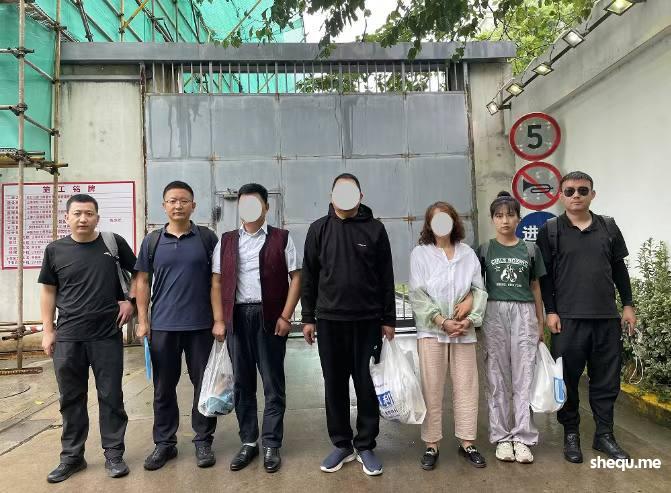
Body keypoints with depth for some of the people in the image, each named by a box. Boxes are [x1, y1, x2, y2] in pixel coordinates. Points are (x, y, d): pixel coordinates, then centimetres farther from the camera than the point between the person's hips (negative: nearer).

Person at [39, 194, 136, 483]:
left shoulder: (114, 243, -1)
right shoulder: (55, 250, 3)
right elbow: (48, 291, 9)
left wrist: (131, 301, 0)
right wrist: (48, 330, 6)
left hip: (107, 336, -1)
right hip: (67, 338, 2)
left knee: (111, 397, 6)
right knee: (71, 399, 12)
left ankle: (113, 454, 19)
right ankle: (72, 457, 27)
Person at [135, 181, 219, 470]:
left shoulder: (207, 238, 1)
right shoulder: (152, 241, 6)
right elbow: (143, 281, 8)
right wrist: (142, 320, 2)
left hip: (201, 325, -1)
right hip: (163, 326, 2)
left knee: (203, 384, 7)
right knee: (164, 387, 11)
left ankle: (203, 441, 22)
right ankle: (164, 443, 26)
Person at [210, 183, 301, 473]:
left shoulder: (281, 239, 3)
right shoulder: (226, 241, 11)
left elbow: (295, 278, -1)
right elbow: (217, 282, 10)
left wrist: (285, 316, -9)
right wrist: (219, 320, 1)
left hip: (270, 317, -3)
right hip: (237, 317, 3)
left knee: (273, 384, 3)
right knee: (242, 383, 10)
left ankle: (271, 445, 15)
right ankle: (248, 442, 23)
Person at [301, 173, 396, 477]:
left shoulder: (375, 228, 1)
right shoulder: (319, 229, 4)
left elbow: (386, 278, 2)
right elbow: (309, 277, 6)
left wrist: (388, 319, 1)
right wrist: (308, 317, 3)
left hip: (368, 321, -1)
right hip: (329, 320, 1)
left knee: (367, 385, 6)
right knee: (335, 386, 10)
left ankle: (365, 446, 21)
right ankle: (342, 444, 25)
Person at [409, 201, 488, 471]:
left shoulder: (468, 253, 9)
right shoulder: (420, 253, 0)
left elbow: (479, 289, 8)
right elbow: (417, 295, -6)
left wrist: (470, 319, -7)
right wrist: (443, 322, -12)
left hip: (464, 330, 3)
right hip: (431, 330, -2)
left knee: (466, 387, 7)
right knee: (432, 390, 2)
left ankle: (467, 443, 20)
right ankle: (432, 445, 14)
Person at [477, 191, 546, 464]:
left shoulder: (530, 249, 8)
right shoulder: (485, 250, 5)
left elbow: (535, 287, 12)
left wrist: (541, 322, 11)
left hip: (524, 313, 1)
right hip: (495, 313, 0)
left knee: (524, 378, 1)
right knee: (498, 379, 5)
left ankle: (522, 438, 11)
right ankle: (502, 437, 14)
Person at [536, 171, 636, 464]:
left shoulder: (608, 227, 9)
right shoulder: (550, 231, 0)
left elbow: (619, 269, 14)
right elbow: (544, 275, -2)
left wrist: (628, 304, 11)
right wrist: (550, 311, -7)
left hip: (607, 317, 3)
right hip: (568, 318, -3)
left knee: (606, 379, 10)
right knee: (568, 379, 5)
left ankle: (604, 434, 25)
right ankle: (571, 434, 20)